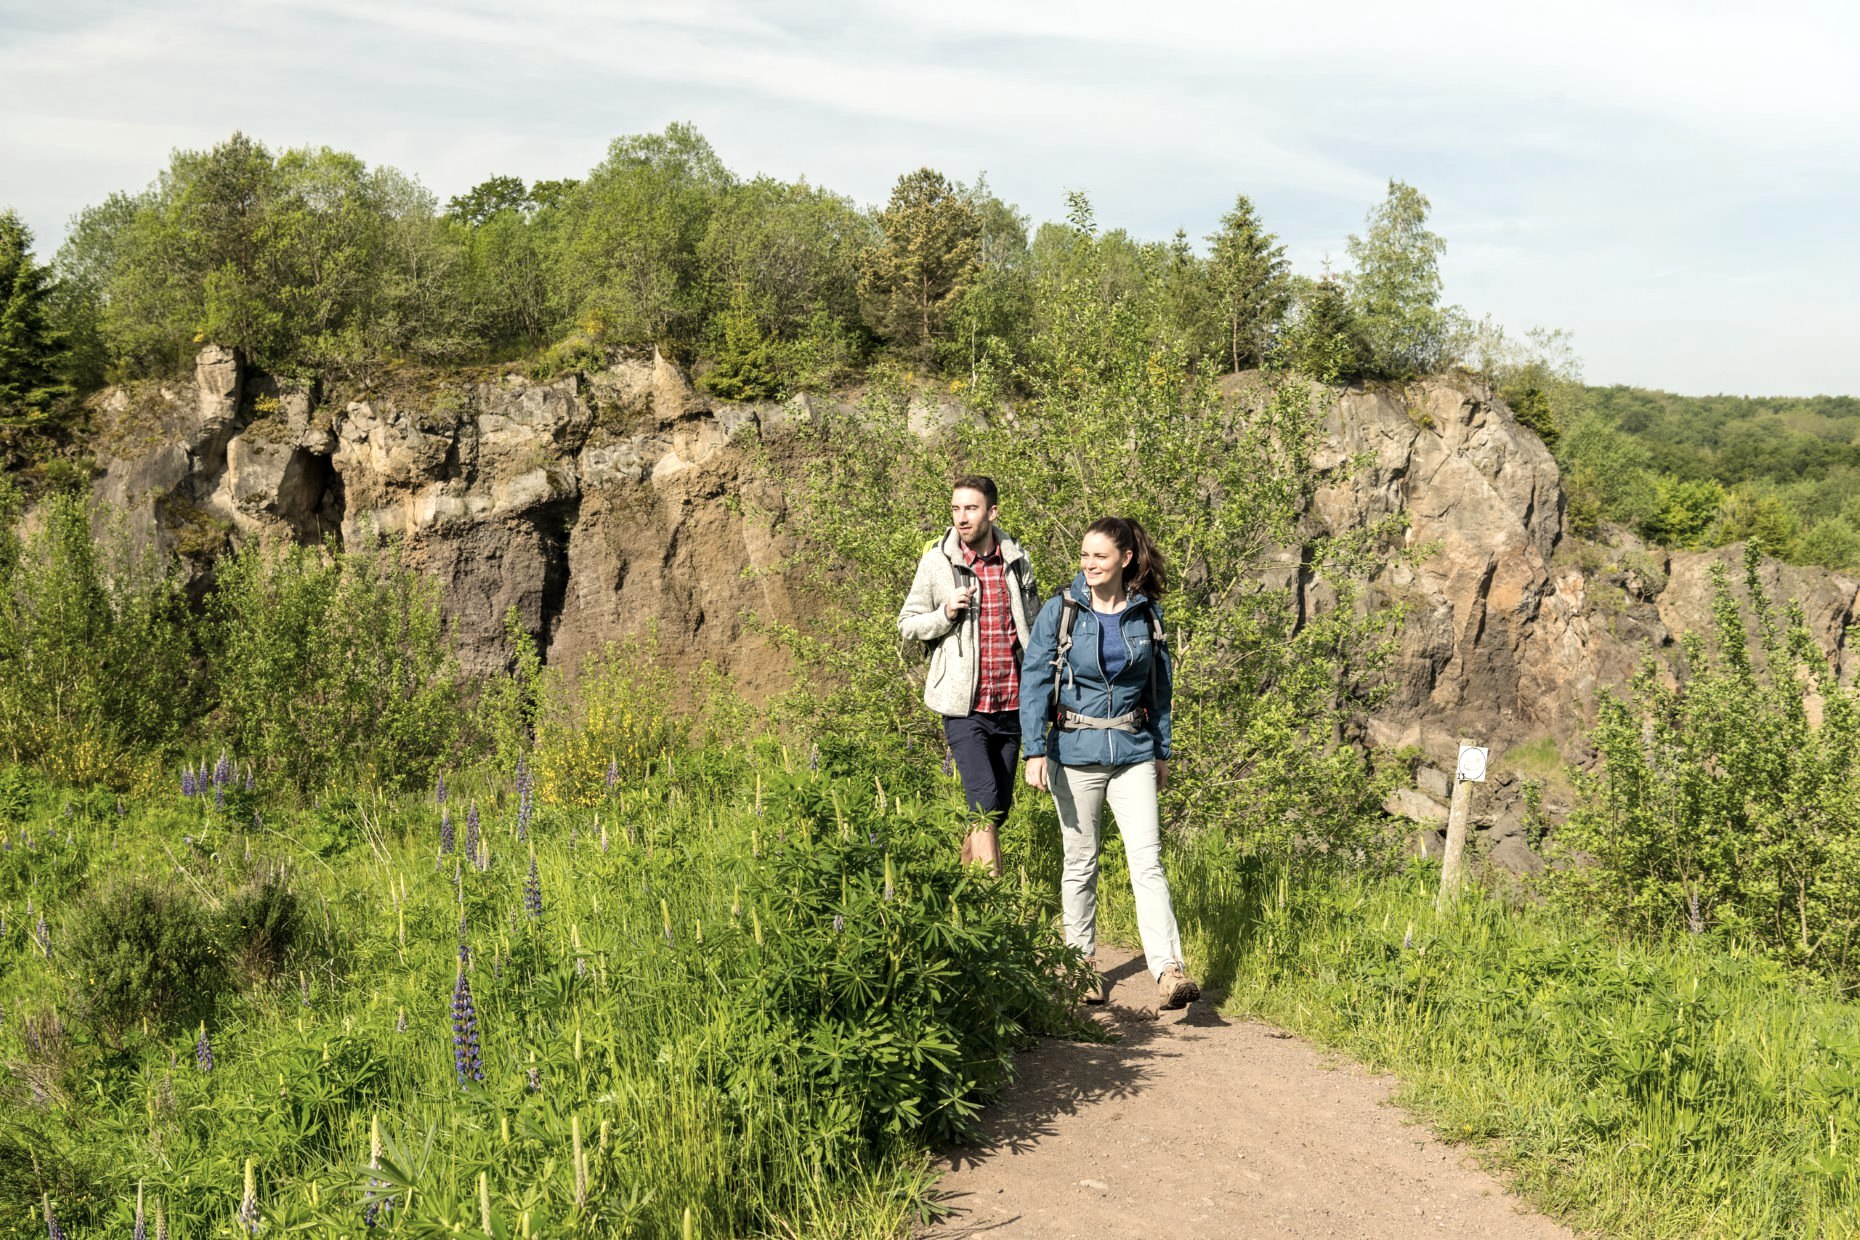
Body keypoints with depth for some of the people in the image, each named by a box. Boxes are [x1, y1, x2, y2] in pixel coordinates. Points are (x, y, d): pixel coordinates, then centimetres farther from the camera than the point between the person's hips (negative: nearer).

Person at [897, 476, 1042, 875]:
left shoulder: (1017, 560, 6)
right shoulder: (937, 562, -3)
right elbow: (907, 623, 3)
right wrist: (945, 613, -16)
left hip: (1011, 703, 4)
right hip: (964, 705, -4)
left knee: (999, 806, 10)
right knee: (985, 802, -13)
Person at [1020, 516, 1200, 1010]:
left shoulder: (1146, 613, 4)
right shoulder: (1061, 611, -3)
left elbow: (1160, 686, 14)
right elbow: (1034, 680, -5)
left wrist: (1162, 751, 15)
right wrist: (1035, 750, -13)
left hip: (1133, 751, 1)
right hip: (1075, 750, -1)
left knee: (1147, 858, -9)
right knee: (1080, 862, 7)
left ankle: (1168, 970, -14)